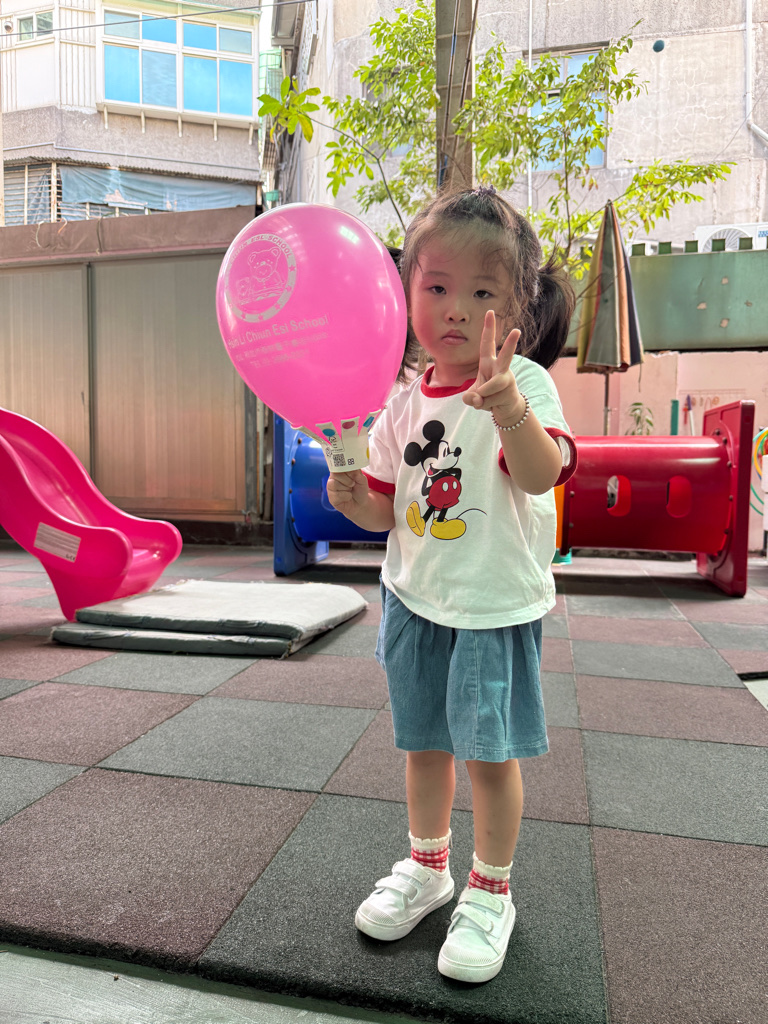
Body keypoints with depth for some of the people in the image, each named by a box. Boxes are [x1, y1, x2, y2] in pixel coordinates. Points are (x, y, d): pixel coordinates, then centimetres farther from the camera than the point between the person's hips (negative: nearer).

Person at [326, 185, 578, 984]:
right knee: (423, 741, 17)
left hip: (495, 602, -4)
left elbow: (540, 474, -29)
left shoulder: (523, 382, -12)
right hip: (415, 597, 5)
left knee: (489, 753, 6)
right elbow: (389, 510, 8)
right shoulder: (402, 403, 2)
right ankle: (426, 865, 41)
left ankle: (490, 891, 31)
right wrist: (355, 499, -13)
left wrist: (508, 409, -47)